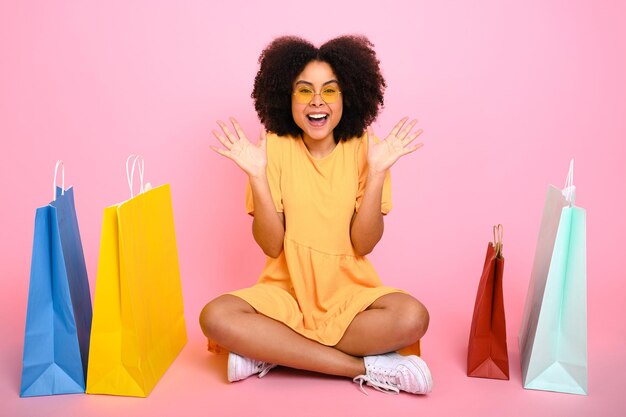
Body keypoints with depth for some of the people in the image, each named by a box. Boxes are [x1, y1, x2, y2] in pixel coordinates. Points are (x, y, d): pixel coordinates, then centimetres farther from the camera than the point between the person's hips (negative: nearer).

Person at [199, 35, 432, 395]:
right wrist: (257, 176, -19)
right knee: (216, 317, -28)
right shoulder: (275, 147, -5)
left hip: (350, 294, 0)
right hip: (286, 291, 0)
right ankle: (366, 367, -22)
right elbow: (271, 245, -9)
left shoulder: (363, 148, -4)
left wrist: (377, 173, -19)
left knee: (412, 317, -30)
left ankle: (270, 352, -17)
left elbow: (364, 244, -9)